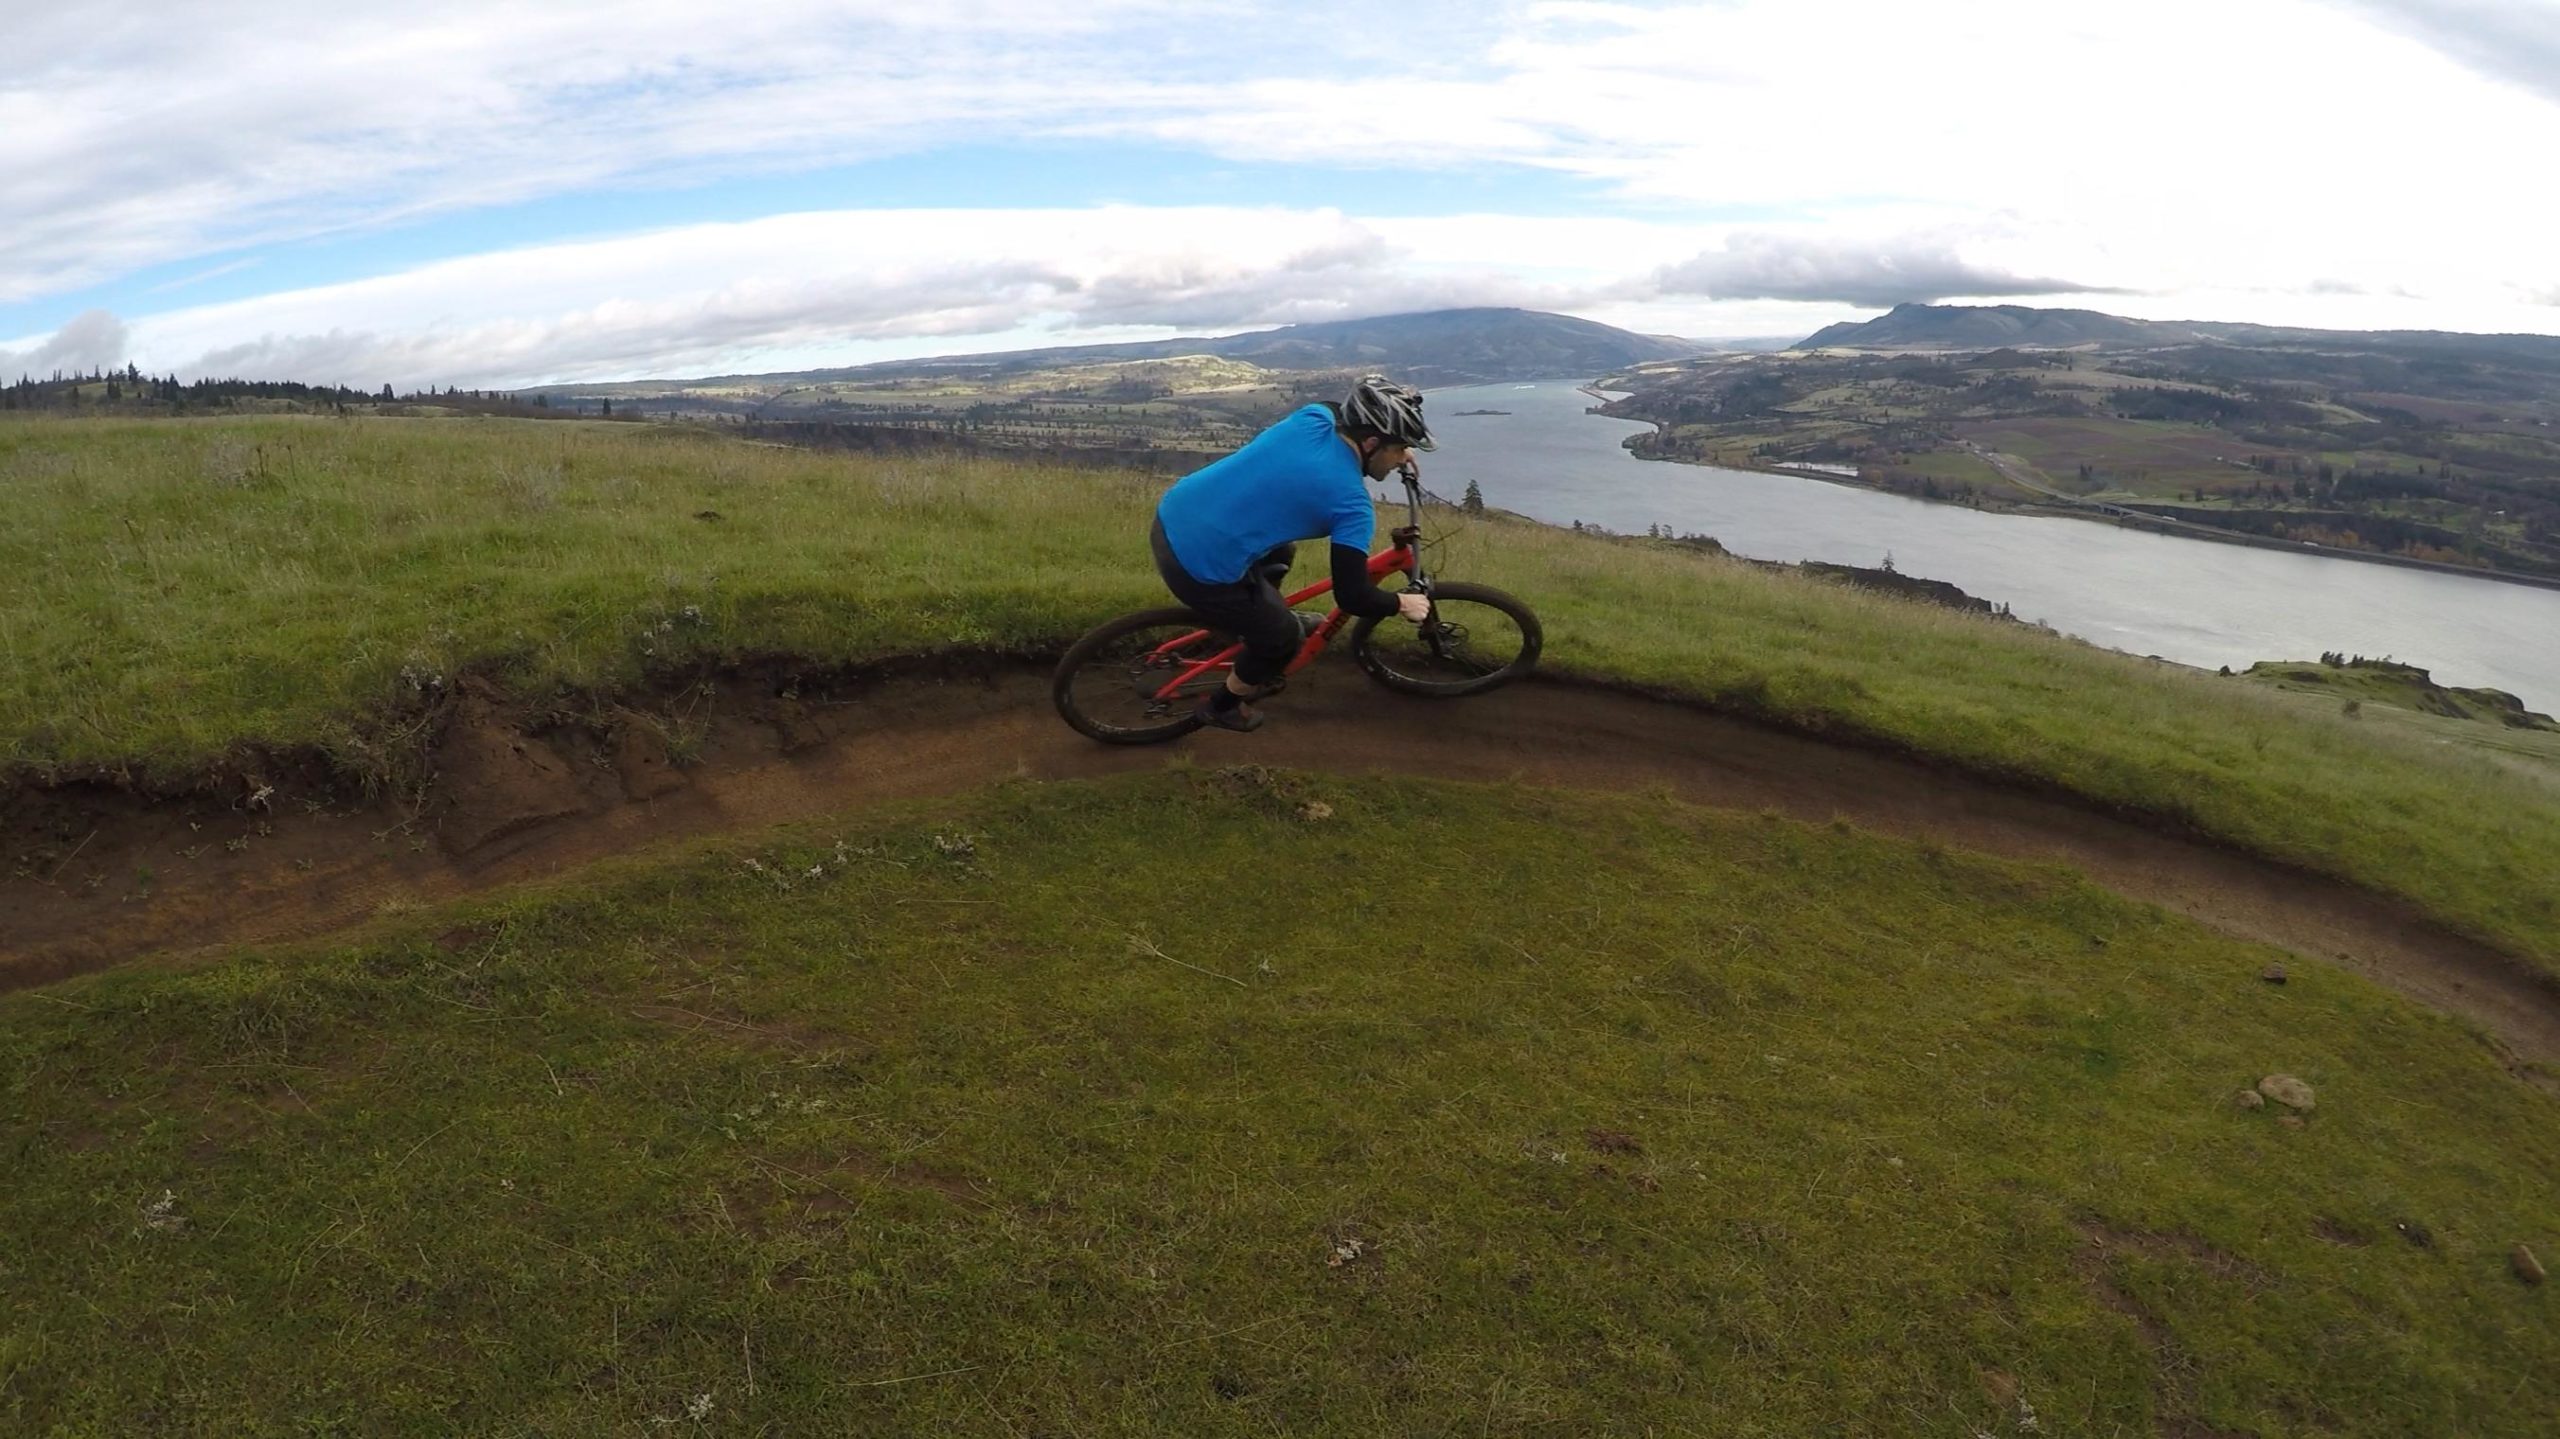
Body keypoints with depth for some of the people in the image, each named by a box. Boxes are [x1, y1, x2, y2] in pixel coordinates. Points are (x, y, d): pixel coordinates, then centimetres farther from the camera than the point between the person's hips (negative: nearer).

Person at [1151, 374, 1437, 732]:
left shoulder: (1316, 415, 4)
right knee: (1284, 637, 16)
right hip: (1200, 565, -8)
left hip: (1171, 517, 8)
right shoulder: (1353, 504, -15)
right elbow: (1352, 596, -12)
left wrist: (1394, 450, 30)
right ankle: (1221, 706, 36)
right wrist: (1402, 604, 5)